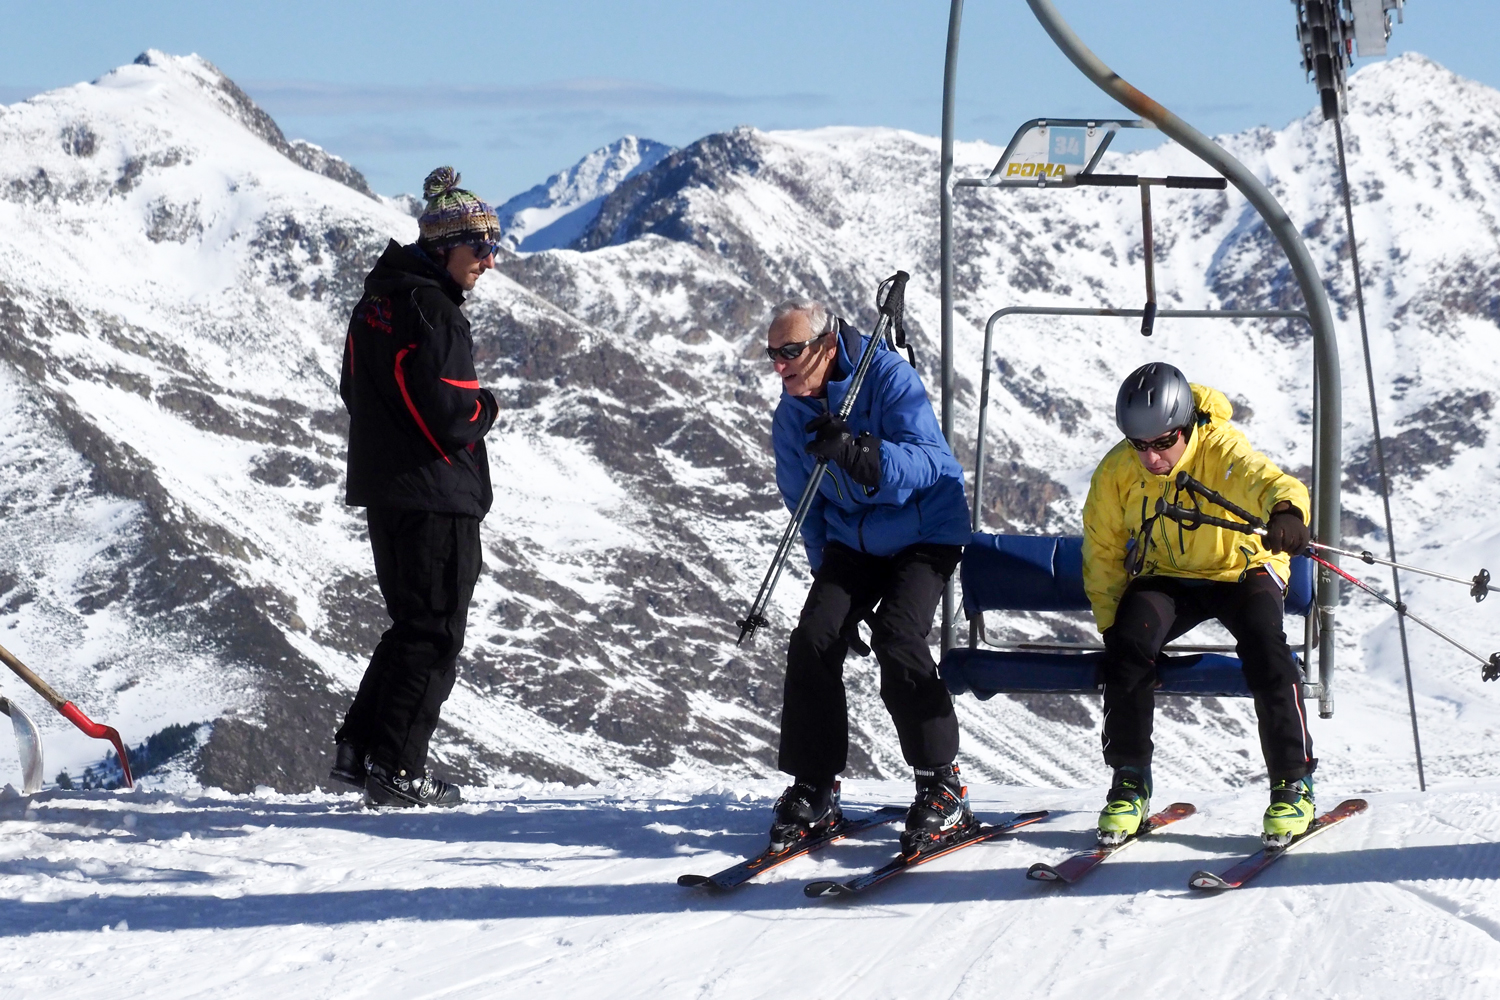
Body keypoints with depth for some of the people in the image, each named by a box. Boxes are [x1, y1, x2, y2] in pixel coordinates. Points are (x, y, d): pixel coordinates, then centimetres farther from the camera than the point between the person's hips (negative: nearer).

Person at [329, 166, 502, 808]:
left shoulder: (378, 299, 13)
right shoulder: (430, 309, -18)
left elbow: (355, 390, 22)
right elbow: (449, 416, -24)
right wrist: (486, 408, -3)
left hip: (383, 487, 10)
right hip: (437, 496, -10)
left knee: (412, 626, 20)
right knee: (435, 635, -2)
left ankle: (358, 748, 20)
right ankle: (396, 770, -2)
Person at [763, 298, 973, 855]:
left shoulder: (889, 377, -19)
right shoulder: (792, 414, 1)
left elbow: (926, 463, -29)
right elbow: (804, 504, 13)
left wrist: (857, 452, -45)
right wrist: (829, 575, 9)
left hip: (924, 533, -6)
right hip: (852, 542, 6)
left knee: (896, 636, -25)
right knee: (814, 641, -14)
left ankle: (943, 791, -16)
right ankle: (813, 794, -4)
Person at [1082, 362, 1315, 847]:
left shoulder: (1223, 449, -26)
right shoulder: (1116, 473, -14)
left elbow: (1268, 481, -46)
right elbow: (1103, 553, -1)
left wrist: (1287, 510, -70)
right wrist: (1111, 621, -10)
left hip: (1242, 569, -3)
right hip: (1166, 577, 3)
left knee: (1265, 648, -28)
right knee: (1129, 642, -24)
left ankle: (1293, 783, -12)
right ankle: (1130, 782, -9)